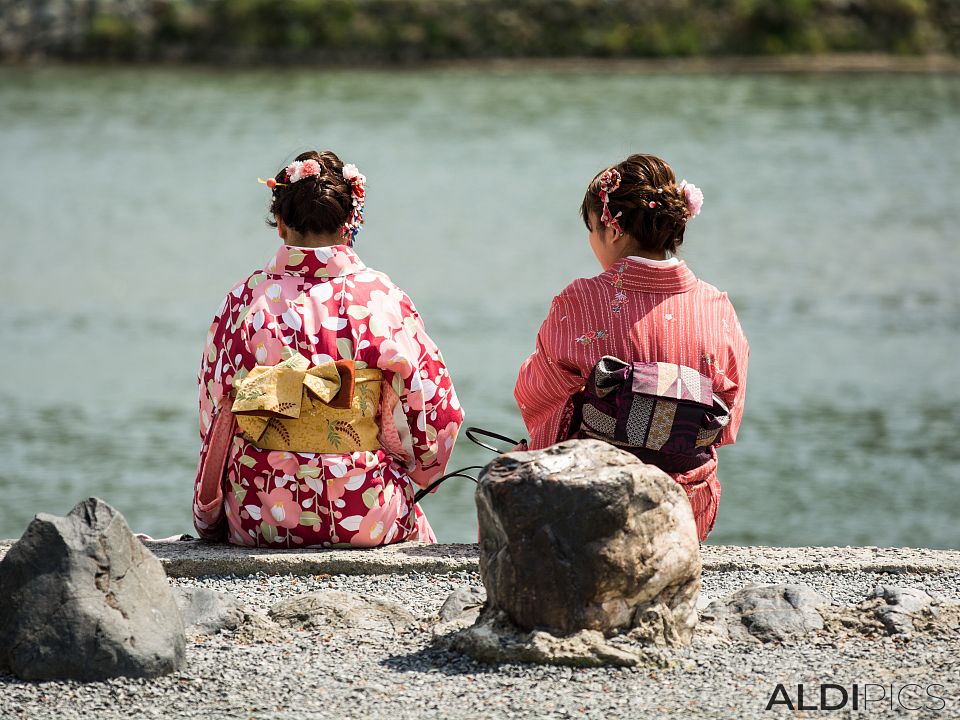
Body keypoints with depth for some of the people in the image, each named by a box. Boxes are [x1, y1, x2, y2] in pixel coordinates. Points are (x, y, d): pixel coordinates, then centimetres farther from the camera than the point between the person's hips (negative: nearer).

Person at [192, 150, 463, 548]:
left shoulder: (246, 299, -4)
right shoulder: (384, 298, -6)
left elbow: (214, 418, 4)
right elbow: (436, 412, -1)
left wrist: (208, 520, 19)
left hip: (260, 518, 1)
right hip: (367, 516, -1)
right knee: (416, 524, 33)